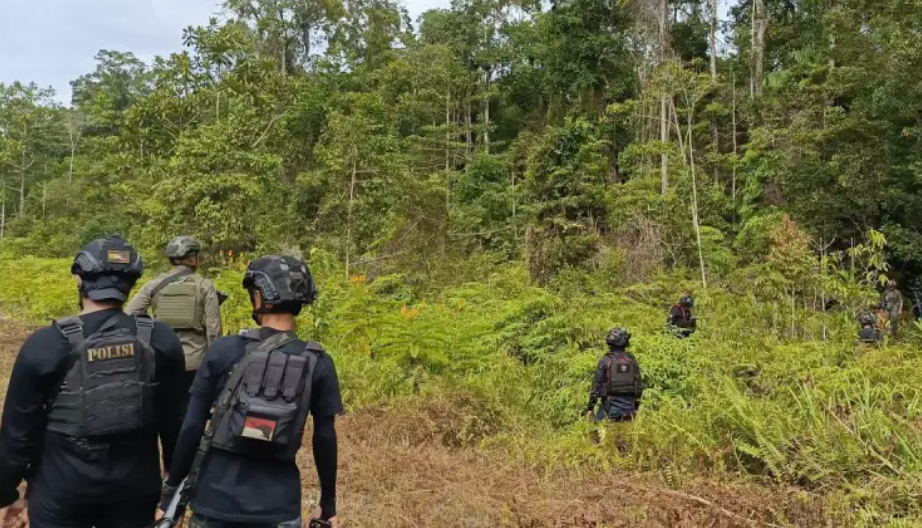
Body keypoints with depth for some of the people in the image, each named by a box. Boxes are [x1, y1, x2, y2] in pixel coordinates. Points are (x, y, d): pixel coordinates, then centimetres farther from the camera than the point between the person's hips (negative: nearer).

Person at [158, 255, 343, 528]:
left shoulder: (223, 350, -7)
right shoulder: (318, 364, -7)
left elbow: (192, 427, -4)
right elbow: (325, 439, -3)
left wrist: (172, 490, 6)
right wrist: (328, 504, 8)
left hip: (216, 496, 1)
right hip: (277, 505, -1)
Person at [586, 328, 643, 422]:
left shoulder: (605, 361, -6)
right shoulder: (632, 360, 5)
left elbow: (596, 385, -7)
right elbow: (638, 384, 7)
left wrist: (590, 407, -1)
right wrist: (636, 406, 17)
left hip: (610, 404, -4)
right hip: (628, 404, 4)